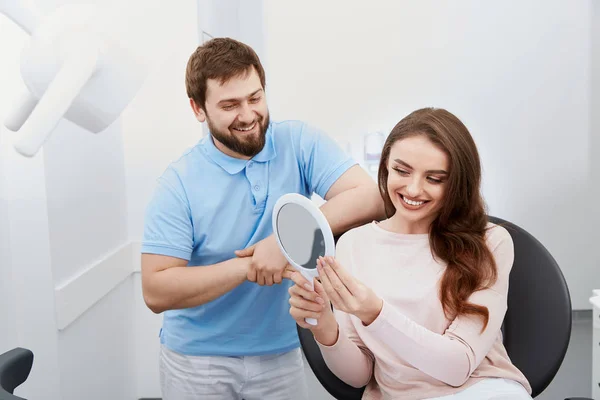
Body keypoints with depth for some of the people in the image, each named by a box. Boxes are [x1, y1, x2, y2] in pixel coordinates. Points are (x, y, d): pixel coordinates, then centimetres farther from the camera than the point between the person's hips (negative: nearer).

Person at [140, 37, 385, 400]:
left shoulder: (299, 143, -9)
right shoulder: (178, 183, -15)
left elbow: (370, 199, -20)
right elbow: (155, 292, -17)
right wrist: (246, 266, -26)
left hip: (280, 353, 2)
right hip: (196, 359, -1)